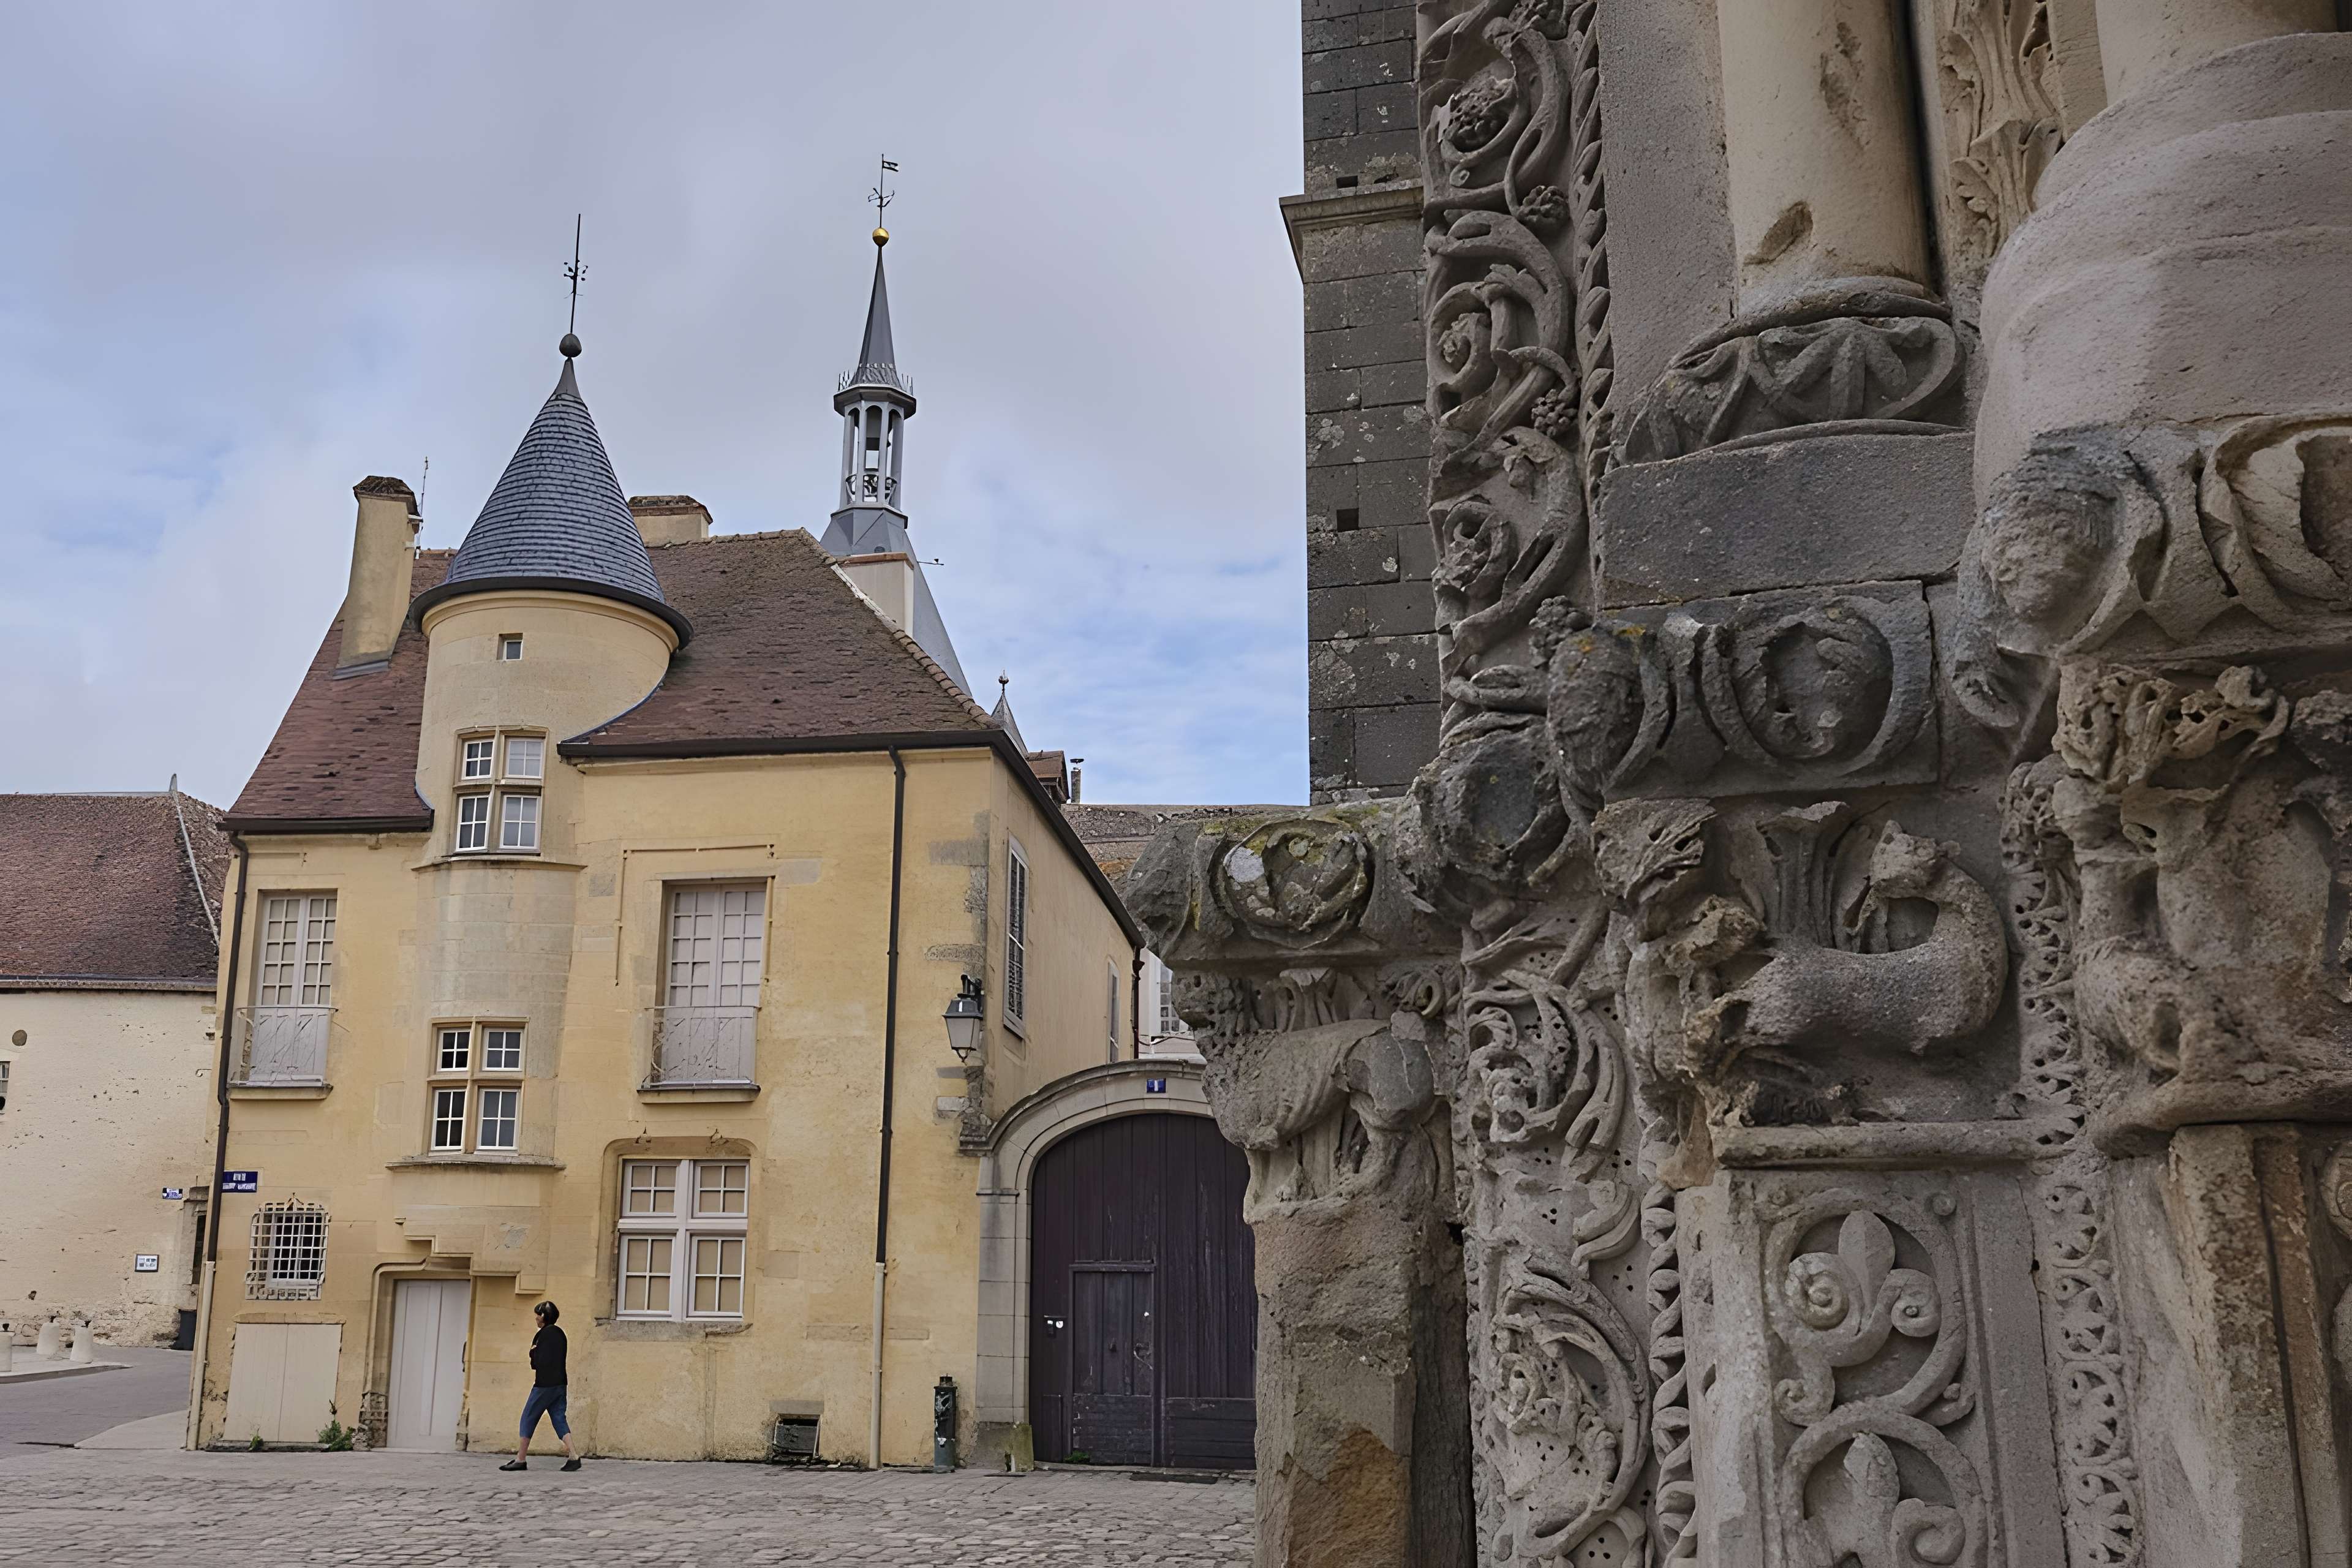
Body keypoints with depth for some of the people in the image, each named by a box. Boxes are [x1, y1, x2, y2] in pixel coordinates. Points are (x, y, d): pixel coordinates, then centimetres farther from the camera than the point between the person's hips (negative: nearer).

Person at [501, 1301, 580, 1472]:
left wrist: (533, 1352, 2)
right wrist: (536, 1356, 7)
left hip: (544, 1385, -8)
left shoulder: (545, 1334, -12)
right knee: (560, 1420, 5)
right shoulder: (559, 1333, 14)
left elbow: (538, 1362, -17)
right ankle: (574, 1456, -7)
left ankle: (521, 1459, 10)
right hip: (560, 1384, 8)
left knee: (528, 1419, 4)